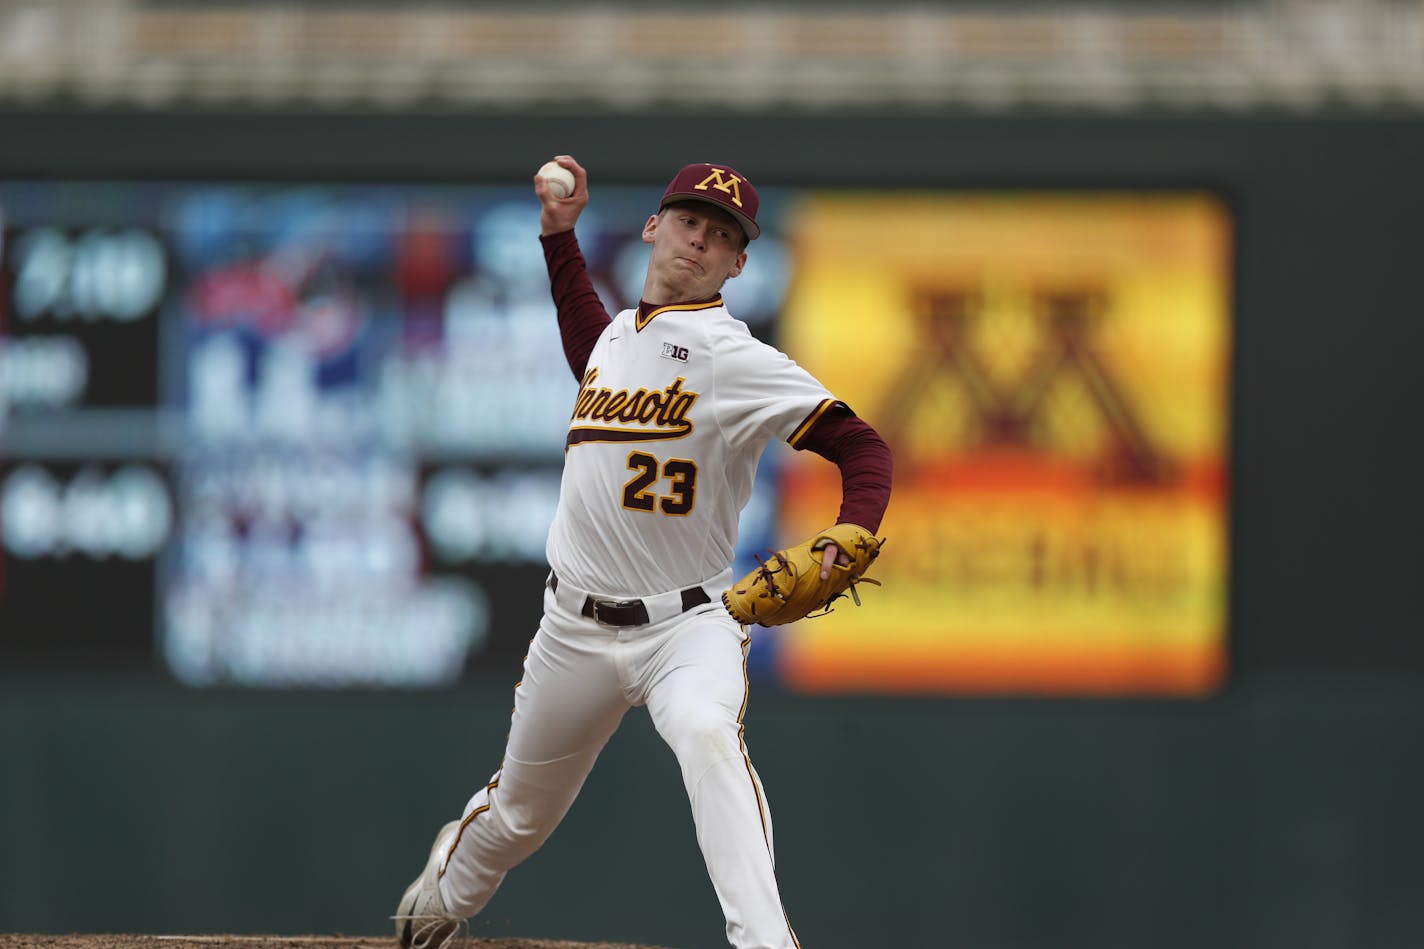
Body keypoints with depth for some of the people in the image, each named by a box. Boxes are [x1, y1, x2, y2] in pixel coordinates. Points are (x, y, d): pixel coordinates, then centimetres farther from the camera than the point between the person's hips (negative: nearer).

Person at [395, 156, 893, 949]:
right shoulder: (620, 332, 9)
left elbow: (861, 445, -17)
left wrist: (847, 540, -36)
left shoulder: (734, 357, -12)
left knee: (708, 734, -37)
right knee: (519, 815, 17)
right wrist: (559, 232, 29)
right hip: (577, 629, 6)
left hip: (688, 624, -6)